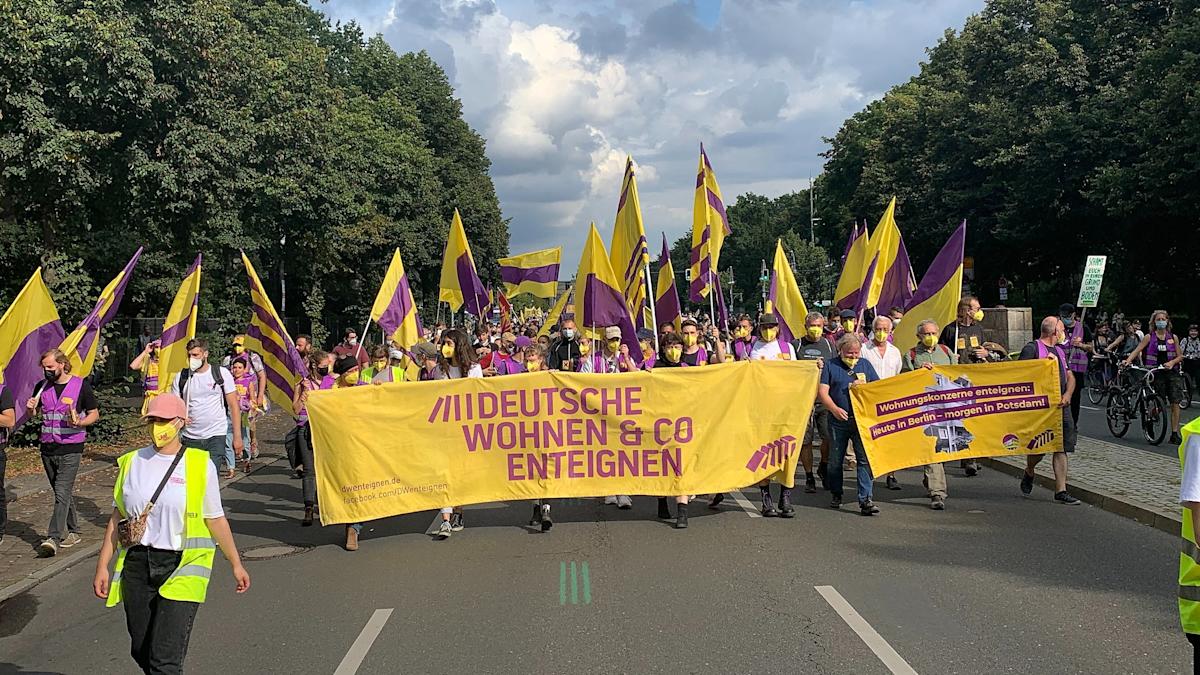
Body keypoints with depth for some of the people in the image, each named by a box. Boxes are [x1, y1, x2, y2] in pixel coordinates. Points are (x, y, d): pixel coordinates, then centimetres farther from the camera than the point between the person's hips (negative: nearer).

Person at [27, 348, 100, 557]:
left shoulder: (80, 385, -4)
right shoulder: (42, 387, 9)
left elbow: (94, 414, 2)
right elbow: (33, 414, 21)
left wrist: (80, 423, -18)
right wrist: (31, 408, -3)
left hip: (70, 448, -5)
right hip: (47, 448, 5)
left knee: (62, 493, -13)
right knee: (63, 493, 13)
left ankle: (53, 539, -17)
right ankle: (73, 532, 24)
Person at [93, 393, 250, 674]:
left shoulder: (199, 464, -4)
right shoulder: (132, 462, 5)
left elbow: (215, 519, 3)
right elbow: (118, 517, 10)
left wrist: (236, 564, 7)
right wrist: (102, 566, 7)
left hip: (181, 567, -4)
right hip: (136, 564, 4)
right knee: (141, 652, 14)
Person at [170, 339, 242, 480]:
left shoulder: (221, 373, -1)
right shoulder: (181, 377, 4)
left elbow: (233, 405, -1)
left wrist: (237, 436, -6)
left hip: (216, 436, -3)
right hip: (190, 438, 3)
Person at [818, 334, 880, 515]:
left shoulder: (865, 364, 13)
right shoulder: (831, 366, 5)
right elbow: (822, 391, -3)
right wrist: (834, 409, -17)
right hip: (838, 420, -1)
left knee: (865, 458, -9)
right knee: (835, 460, 9)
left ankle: (865, 500, -9)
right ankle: (836, 495, 27)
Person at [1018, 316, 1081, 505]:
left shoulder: (1060, 351, 20)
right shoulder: (1032, 348, -5)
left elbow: (1070, 377, 17)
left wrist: (1067, 395, 0)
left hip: (1061, 405, 7)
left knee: (1062, 449, 1)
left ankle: (1061, 491, 3)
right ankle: (1028, 473, 29)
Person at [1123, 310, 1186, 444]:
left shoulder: (1173, 337, 8)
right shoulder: (1149, 337, 3)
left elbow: (1180, 356, 10)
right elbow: (1137, 350, -6)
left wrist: (1172, 362, -10)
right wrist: (1127, 361, -22)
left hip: (1172, 372, 2)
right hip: (1156, 373, -2)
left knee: (1175, 403, -5)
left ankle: (1175, 434, -1)